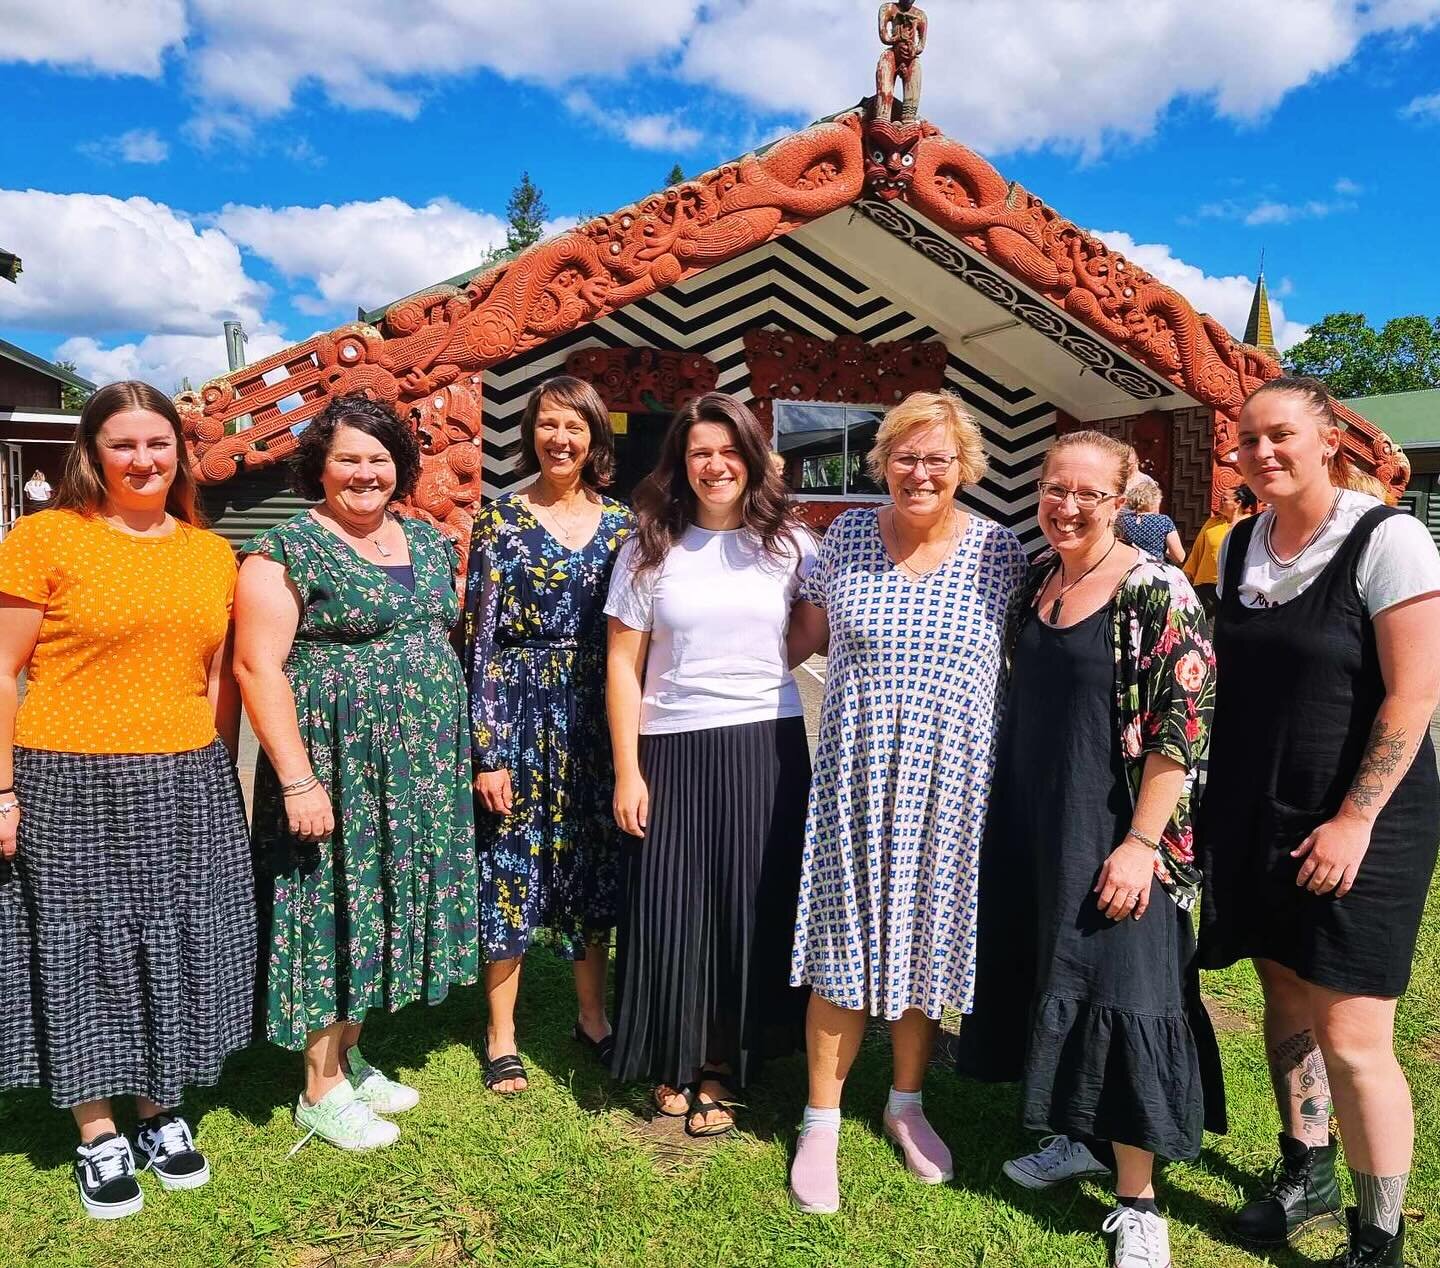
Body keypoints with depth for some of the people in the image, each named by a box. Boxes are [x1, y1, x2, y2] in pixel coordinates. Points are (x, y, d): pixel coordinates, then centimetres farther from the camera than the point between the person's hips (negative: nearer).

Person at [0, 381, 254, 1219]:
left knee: (175, 954, 13)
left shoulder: (212, 552, 7)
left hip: (186, 788, 4)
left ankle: (164, 1117, 33)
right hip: (71, 787, -3)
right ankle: (99, 1138, 27)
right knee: (83, 955, 9)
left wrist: (220, 780, 9)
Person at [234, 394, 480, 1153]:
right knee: (334, 908, 2)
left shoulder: (428, 543, 12)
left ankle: (349, 1055, 32)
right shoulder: (288, 550, -8)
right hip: (333, 769, -6)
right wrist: (297, 778, -19)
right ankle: (320, 1090, 19)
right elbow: (258, 666, -14)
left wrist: (460, 752, 14)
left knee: (381, 907, 14)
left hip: (419, 770, 7)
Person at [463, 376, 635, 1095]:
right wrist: (486, 749, -11)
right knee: (512, 864, 4)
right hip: (518, 715, -3)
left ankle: (592, 1017, 31)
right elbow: (480, 638, -6)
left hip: (596, 714, 3)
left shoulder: (620, 522, 6)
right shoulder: (500, 519, -3)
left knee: (594, 866, 12)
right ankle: (501, 1037, 21)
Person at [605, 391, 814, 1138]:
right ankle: (674, 1063, 26)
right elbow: (624, 667, 0)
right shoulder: (649, 551, 2)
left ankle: (722, 1066, 24)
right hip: (672, 749, 0)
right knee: (671, 909, 5)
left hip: (765, 747, 1)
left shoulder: (788, 545, 4)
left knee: (751, 905, 6)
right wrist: (627, 771, -4)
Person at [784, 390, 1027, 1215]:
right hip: (857, 775, 0)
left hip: (949, 781, 1)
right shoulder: (849, 535, 0)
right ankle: (822, 1123, 23)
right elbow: (810, 633, 11)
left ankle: (908, 1104, 36)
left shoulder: (999, 551, -3)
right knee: (846, 944, 5)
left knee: (926, 939, 13)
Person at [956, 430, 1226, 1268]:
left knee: (1116, 996, 0)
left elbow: (1183, 726, -16)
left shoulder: (1157, 592, -14)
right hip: (1030, 824, 7)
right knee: (1051, 983, 17)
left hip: (1109, 834, -7)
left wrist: (1141, 843, -20)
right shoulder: (1036, 579, 6)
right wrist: (1006, 816, 15)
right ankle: (1078, 1139, 37)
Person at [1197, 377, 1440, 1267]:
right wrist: (1218, 808, 10)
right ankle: (1307, 1174, 37)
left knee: (1352, 1036, -3)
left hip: (1357, 822, -6)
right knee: (1285, 997, 17)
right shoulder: (1239, 546, 6)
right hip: (1255, 815, 6)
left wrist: (1355, 820, -18)